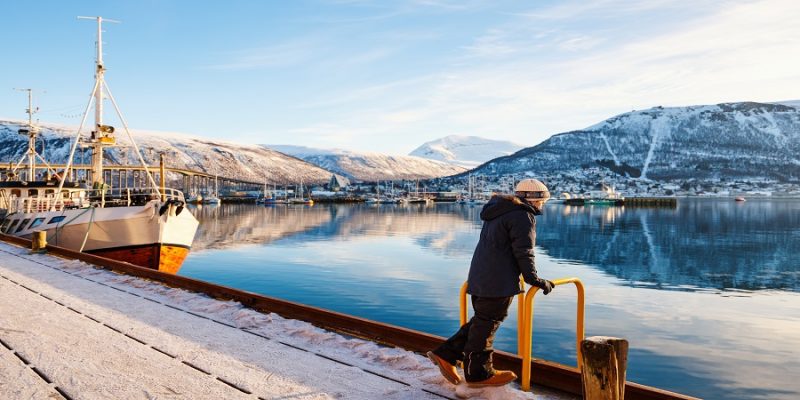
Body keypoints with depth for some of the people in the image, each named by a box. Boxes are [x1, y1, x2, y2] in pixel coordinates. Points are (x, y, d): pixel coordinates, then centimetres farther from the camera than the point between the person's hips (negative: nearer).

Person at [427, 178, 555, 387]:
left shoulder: (499, 212, 21)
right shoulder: (523, 216, -9)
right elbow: (523, 252, -13)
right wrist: (534, 279, -6)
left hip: (480, 275, 10)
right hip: (498, 281, -10)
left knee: (482, 320, 16)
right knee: (487, 323, -1)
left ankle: (446, 354, 15)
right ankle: (478, 374, 10)